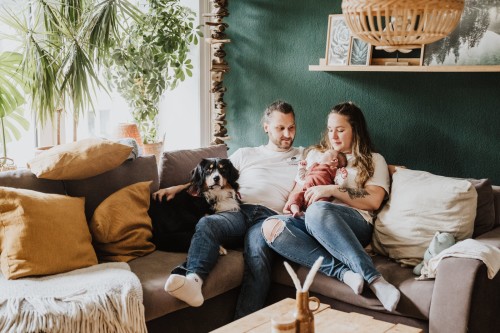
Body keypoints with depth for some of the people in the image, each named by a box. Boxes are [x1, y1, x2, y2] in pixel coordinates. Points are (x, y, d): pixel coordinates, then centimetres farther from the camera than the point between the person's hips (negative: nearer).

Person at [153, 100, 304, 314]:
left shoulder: (302, 156, 27)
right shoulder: (245, 154, 29)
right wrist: (177, 188, 10)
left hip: (270, 216, -2)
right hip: (239, 211, 2)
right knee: (207, 223, -32)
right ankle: (193, 280, -52)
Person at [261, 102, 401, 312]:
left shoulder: (373, 160, 18)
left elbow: (373, 201, 2)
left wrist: (333, 190, -10)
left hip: (355, 223, -4)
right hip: (313, 225, 4)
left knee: (318, 210, -41)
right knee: (271, 226, -30)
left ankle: (375, 280, -41)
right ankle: (344, 272, -37)